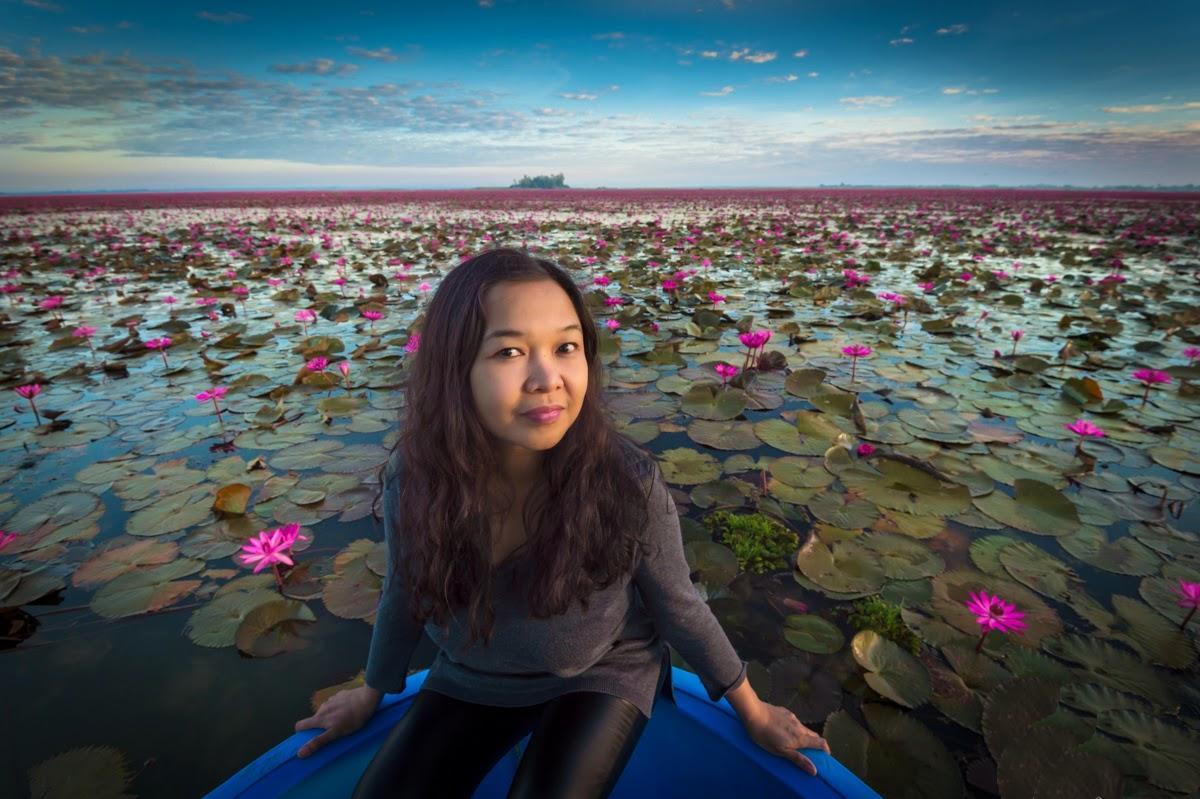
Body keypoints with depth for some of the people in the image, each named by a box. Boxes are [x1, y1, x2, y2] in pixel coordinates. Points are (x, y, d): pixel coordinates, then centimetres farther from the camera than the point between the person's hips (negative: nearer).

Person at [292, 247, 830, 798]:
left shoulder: (628, 483, -33)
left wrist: (751, 710, 3)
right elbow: (404, 594, -3)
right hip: (471, 680, 3)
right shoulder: (414, 476, -25)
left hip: (604, 677, -2)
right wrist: (373, 692, 15)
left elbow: (678, 608, -13)